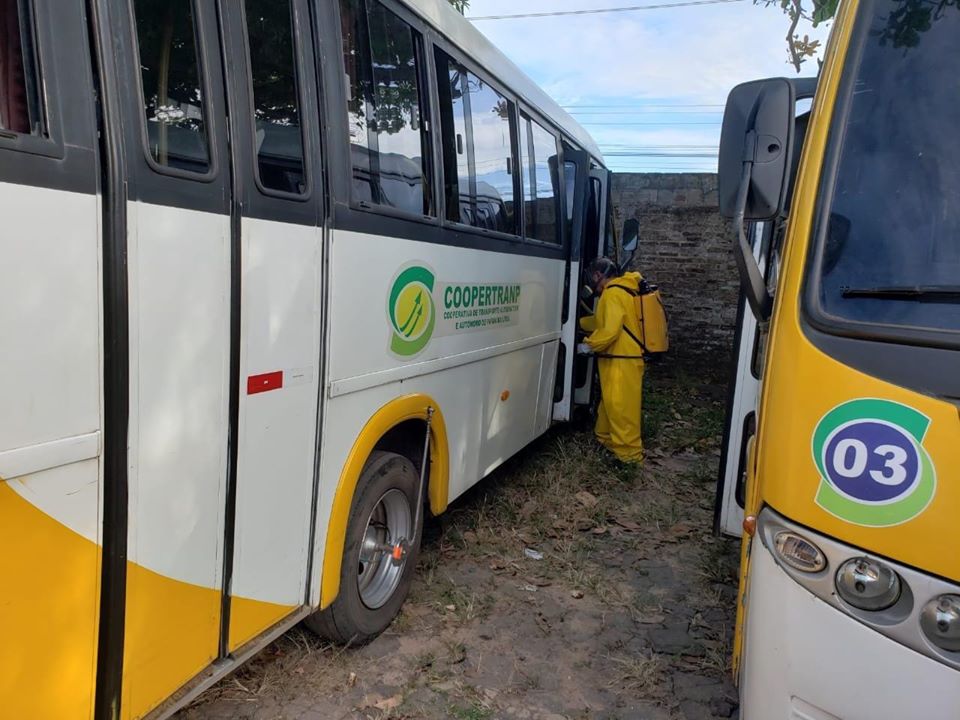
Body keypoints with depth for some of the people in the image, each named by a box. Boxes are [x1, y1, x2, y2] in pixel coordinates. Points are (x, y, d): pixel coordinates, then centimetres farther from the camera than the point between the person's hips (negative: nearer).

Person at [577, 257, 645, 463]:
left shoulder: (613, 293, -16)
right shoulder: (623, 290, 16)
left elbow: (610, 330, -26)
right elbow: (602, 322, 25)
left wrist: (587, 346, -14)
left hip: (621, 361, -10)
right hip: (621, 359, 10)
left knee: (621, 407, -4)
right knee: (610, 402, 21)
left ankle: (629, 452, 2)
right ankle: (605, 438, 34)